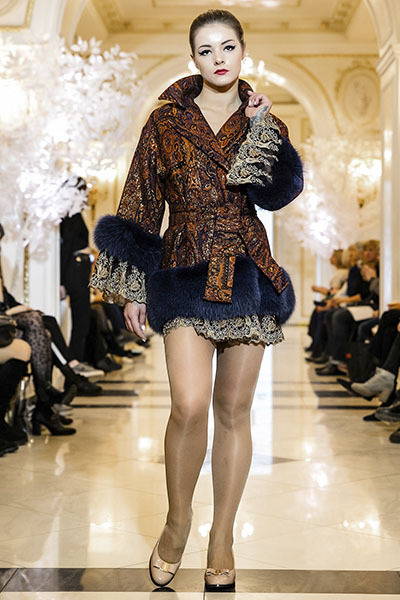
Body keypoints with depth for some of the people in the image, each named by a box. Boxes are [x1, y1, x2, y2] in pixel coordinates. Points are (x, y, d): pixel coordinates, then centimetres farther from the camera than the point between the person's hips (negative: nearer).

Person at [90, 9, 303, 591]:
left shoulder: (262, 120, 8)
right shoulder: (168, 120, 5)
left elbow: (279, 193, -8)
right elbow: (141, 203, 5)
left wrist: (263, 128, -15)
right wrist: (132, 288, 1)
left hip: (248, 275, 2)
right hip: (185, 274, -1)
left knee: (234, 411, 6)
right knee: (190, 405, -17)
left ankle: (222, 539, 20)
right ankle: (177, 520, 9)